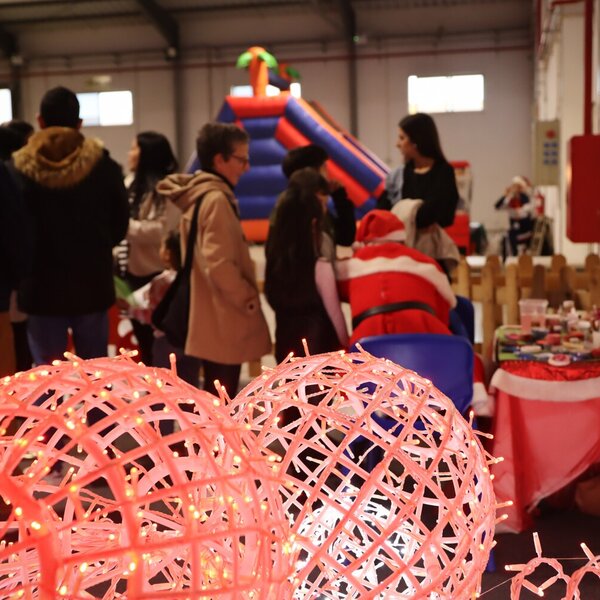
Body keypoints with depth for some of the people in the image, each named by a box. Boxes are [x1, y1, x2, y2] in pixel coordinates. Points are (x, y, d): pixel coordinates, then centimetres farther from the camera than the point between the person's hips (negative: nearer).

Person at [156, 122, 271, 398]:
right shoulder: (216, 200, -18)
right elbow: (219, 266, -25)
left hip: (212, 317, 10)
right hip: (225, 321, -10)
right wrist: (250, 300, -12)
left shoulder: (195, 197, 12)